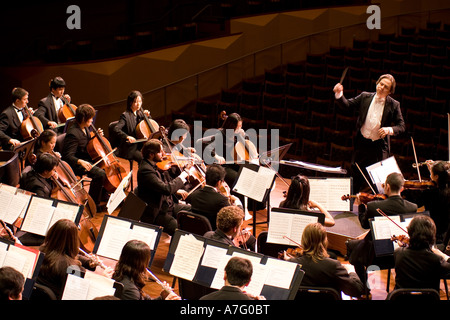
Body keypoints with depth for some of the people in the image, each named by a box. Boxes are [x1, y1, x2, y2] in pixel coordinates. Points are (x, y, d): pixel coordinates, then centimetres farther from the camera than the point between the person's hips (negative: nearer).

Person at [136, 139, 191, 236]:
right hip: (156, 214, -9)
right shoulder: (145, 170, -24)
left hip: (170, 205, 9)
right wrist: (182, 177, -18)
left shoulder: (158, 165, 5)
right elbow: (167, 189, -31)